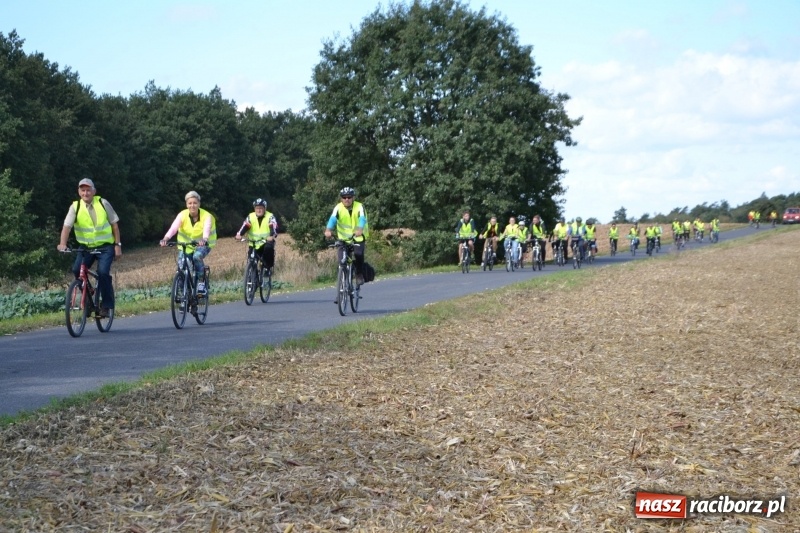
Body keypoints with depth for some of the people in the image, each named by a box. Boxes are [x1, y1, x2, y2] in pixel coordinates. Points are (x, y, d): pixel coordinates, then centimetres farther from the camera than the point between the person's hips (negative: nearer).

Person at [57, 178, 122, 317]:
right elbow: (67, 226, -17)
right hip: (86, 247, 2)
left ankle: (107, 305, -6)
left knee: (103, 272, -23)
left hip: (106, 246, -2)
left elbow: (114, 224, 2)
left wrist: (118, 245, -2)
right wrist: (62, 244, -33)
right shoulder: (75, 207, -5)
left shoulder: (103, 203, -4)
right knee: (77, 270, -19)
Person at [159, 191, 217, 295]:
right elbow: (173, 228, -31)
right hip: (185, 245, 2)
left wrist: (204, 240, -60)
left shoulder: (206, 216, -20)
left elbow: (206, 229, -38)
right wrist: (165, 239, -50)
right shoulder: (182, 215, -16)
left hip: (202, 245, -2)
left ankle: (201, 282, -15)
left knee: (197, 256, -33)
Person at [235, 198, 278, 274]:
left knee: (269, 248, -34)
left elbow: (274, 227, -21)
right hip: (254, 244, 3)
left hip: (266, 242, -3)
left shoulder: (270, 217, -6)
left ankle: (268, 267, -17)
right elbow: (245, 226, -12)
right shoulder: (250, 217, 2)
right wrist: (239, 235, -32)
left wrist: (272, 236, -43)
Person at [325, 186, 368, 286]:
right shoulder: (338, 208, -11)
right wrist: (328, 230, -48)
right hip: (343, 239, 1)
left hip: (358, 238, -1)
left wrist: (359, 230, -53)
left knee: (358, 254, -28)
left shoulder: (359, 207, -14)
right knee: (342, 262, -13)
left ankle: (359, 275, -5)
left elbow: (362, 219, -31)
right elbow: (333, 219, -27)